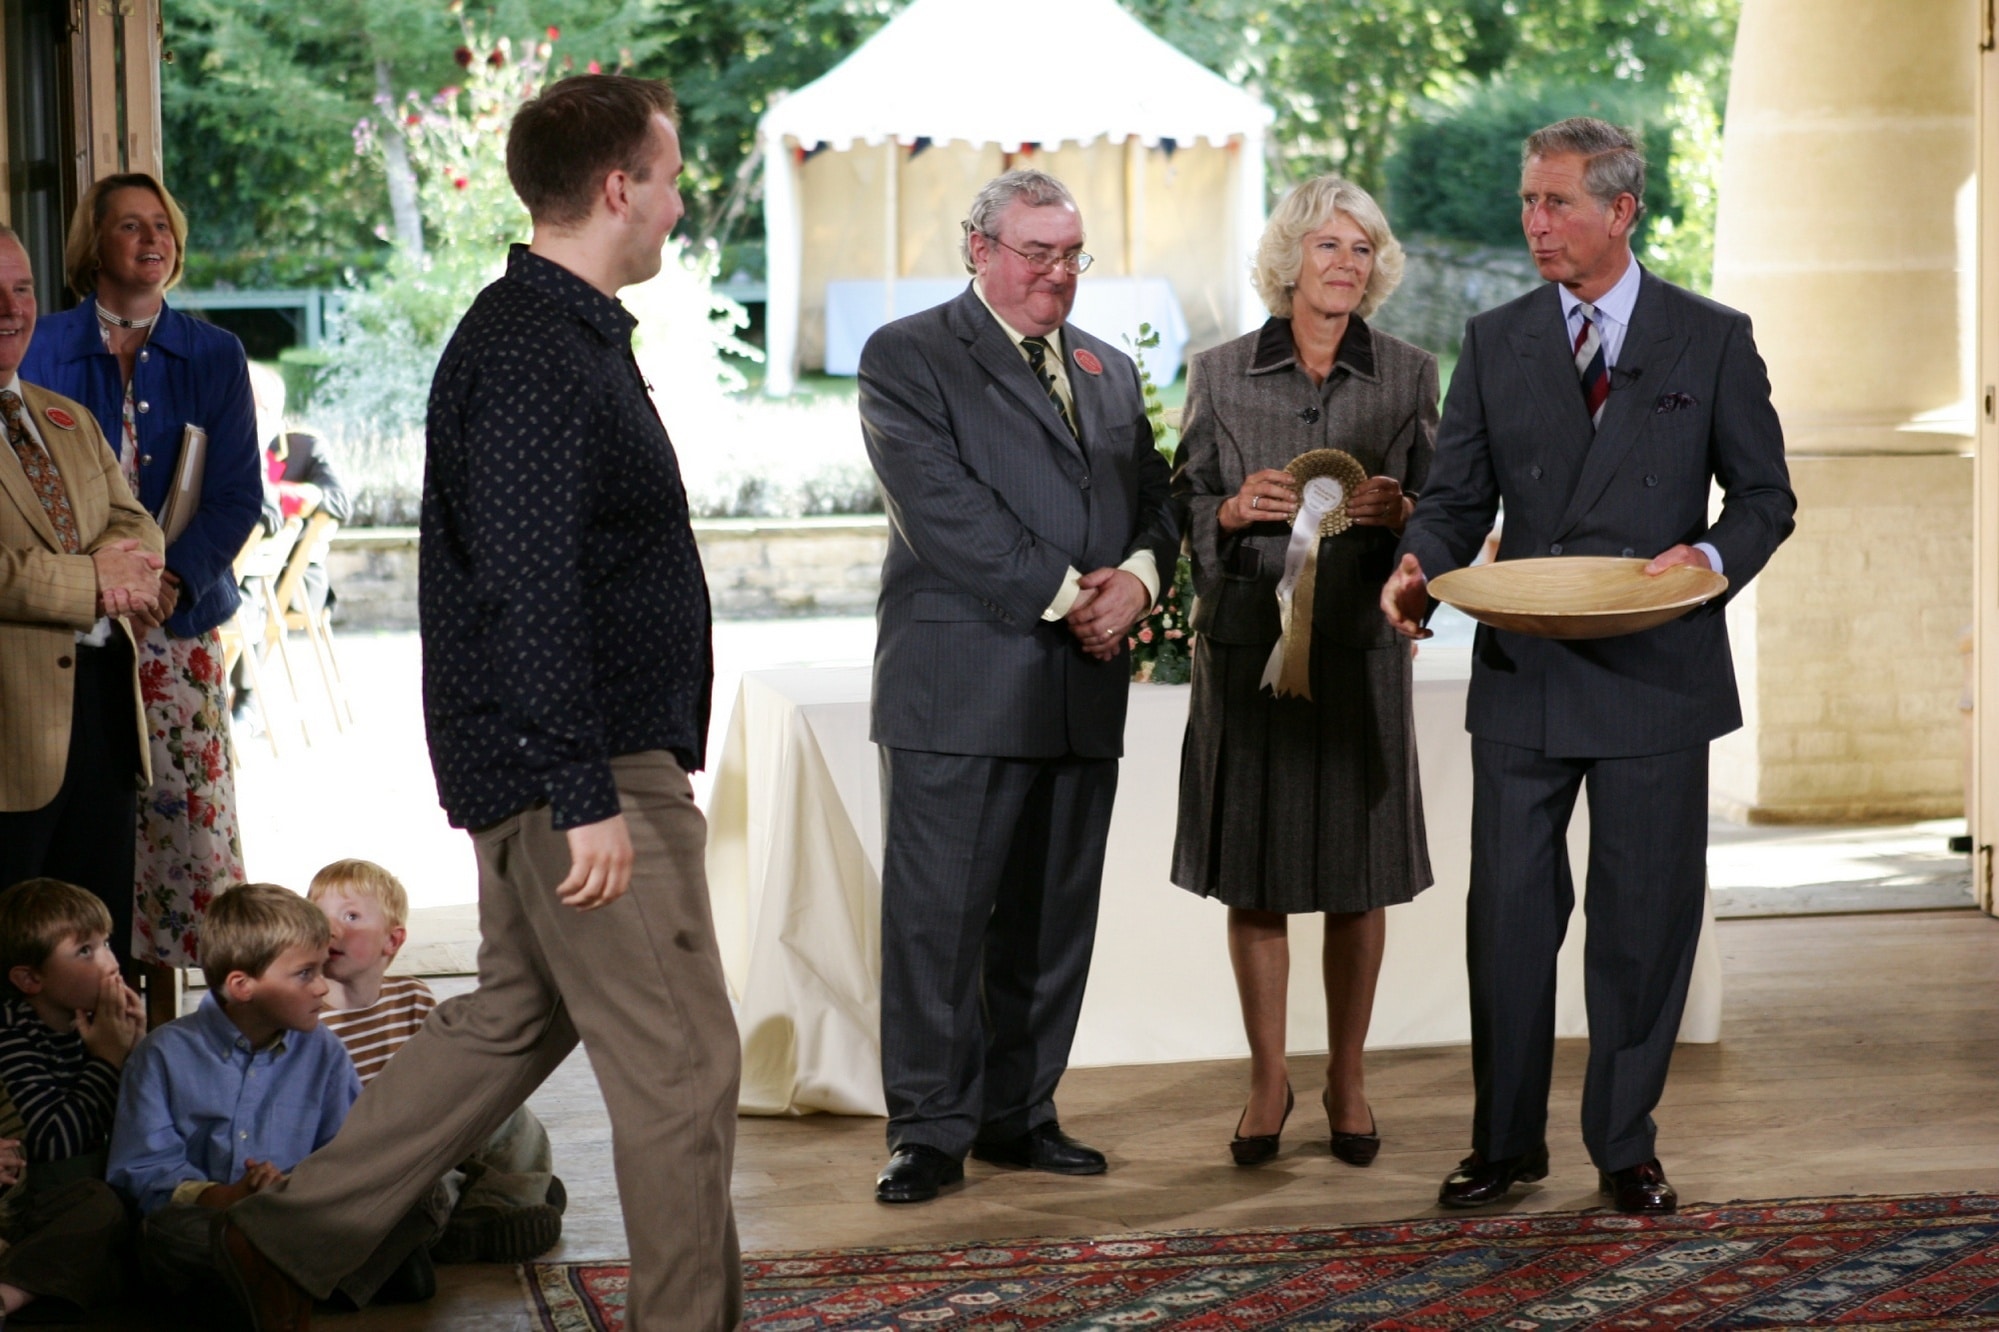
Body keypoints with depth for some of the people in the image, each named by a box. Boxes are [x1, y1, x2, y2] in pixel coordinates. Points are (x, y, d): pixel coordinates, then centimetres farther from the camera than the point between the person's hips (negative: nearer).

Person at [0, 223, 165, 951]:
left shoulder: (69, 421, 20)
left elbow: (137, 527, 13)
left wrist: (117, 563, -10)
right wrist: (87, 583, -17)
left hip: (105, 699, 8)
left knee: (103, 940, 11)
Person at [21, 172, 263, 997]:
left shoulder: (212, 356, 7)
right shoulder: (47, 350, 6)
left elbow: (238, 494, 2)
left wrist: (175, 576, -15)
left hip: (177, 618, 1)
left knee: (181, 806, -2)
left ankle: (163, 1005, 9)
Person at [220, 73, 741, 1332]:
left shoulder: (568, 332, 15)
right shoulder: (534, 351, -19)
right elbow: (528, 594, -25)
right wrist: (587, 798, -26)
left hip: (550, 757, 11)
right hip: (579, 767, -11)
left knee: (512, 1018, 18)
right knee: (679, 1065, -3)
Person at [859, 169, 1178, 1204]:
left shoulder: (1109, 371, 19)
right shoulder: (908, 358, -1)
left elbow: (1154, 499, 16)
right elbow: (941, 507, -12)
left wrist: (1137, 576, -7)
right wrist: (1064, 594, -14)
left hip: (1083, 689, 6)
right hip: (961, 682, -6)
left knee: (1052, 915, 9)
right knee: (938, 913, -4)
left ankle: (1019, 1112, 19)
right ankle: (930, 1129, 3)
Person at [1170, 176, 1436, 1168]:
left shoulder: (1408, 376, 6)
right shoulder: (1221, 375, 4)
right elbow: (1184, 515, 7)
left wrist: (1398, 510, -13)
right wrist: (1237, 509, -13)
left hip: (1361, 646, 0)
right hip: (1247, 641, 0)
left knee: (1359, 872, 4)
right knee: (1254, 869, 3)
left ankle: (1346, 1079, 17)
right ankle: (1267, 1081, 15)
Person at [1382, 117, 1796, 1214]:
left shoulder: (1711, 341, 3)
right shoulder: (1494, 344, 8)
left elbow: (1765, 494, 4)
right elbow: (1458, 494, 7)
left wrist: (1711, 559, -16)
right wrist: (1420, 565, -14)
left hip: (1655, 673, -2)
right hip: (1522, 672, 2)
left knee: (1643, 916, 4)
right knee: (1508, 909, 4)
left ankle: (1625, 1145, 17)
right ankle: (1505, 1140, 16)